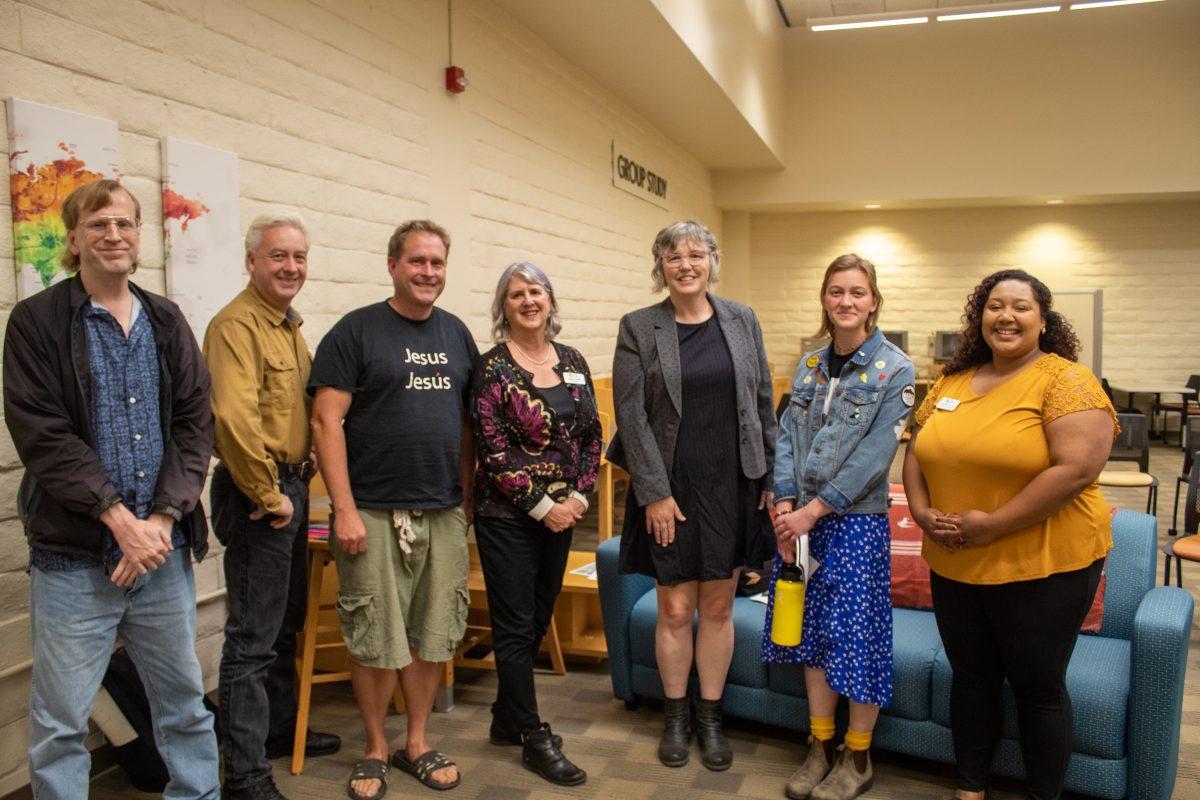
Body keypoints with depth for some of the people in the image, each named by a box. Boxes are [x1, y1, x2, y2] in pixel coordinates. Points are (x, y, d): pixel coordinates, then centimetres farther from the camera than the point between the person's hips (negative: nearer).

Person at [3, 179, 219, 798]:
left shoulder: (166, 322, 9)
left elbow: (194, 423, 3)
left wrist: (163, 517, -9)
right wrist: (119, 517, -15)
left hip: (164, 549, 4)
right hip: (74, 557, -3)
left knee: (186, 701, 14)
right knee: (60, 722, 6)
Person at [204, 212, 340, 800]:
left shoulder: (290, 326, 15)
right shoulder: (236, 324, -16)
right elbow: (234, 417, -28)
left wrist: (300, 478, 12)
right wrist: (268, 495, -21)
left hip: (291, 487, 10)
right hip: (258, 493, -10)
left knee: (287, 621, 21)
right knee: (253, 636, -2)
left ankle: (280, 728, 38)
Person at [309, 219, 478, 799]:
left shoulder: (457, 333, 12)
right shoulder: (356, 331, -4)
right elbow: (326, 421, -9)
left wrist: (467, 496, 10)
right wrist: (345, 509, -14)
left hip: (444, 513, 5)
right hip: (374, 513, -4)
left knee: (432, 635, 12)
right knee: (375, 640, 4)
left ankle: (417, 744, 29)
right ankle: (375, 750, 24)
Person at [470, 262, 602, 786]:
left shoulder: (573, 362, 7)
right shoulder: (493, 367, -8)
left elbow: (592, 434, 8)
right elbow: (492, 448, -13)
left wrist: (578, 495, -4)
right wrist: (542, 506, -14)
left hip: (561, 514, 6)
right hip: (507, 515, -6)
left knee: (538, 619, 15)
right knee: (515, 625, 3)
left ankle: (507, 718, 32)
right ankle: (534, 738, 16)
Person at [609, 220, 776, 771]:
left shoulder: (742, 321, 5)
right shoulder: (638, 328, -3)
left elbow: (763, 402, 7)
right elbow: (631, 415, -7)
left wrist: (773, 479, 3)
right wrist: (654, 492, -11)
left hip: (732, 487, 2)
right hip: (670, 489, -2)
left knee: (718, 607, 11)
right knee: (675, 609, 6)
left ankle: (711, 718, 27)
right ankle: (675, 717, 26)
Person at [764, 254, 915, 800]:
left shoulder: (894, 369, -6)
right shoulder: (810, 365, 9)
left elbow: (875, 453, -14)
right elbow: (787, 435, 4)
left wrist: (813, 509, -17)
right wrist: (784, 505, -9)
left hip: (857, 520, -5)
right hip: (802, 518, 5)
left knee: (857, 634, 2)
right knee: (812, 629, 12)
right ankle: (820, 747, 27)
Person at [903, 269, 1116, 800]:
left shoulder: (1066, 381, -11)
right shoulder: (952, 382, 8)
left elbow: (1077, 468, -22)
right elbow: (917, 452, 12)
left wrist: (992, 526, -23)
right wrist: (921, 510, -7)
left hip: (1043, 566, -5)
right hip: (953, 564, 6)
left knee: (1038, 686, 9)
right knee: (970, 677, 17)